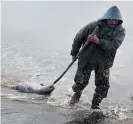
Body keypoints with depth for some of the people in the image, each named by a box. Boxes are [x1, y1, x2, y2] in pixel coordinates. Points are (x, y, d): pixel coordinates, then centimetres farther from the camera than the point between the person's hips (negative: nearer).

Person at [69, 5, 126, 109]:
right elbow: (78, 38, 1)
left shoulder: (120, 31, -10)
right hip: (86, 60, -1)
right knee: (81, 81, 9)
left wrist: (97, 41, -37)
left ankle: (95, 105, 24)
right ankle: (77, 94, 43)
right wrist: (74, 53, 9)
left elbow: (113, 45, -26)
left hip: (104, 63, 1)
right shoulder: (93, 26, -11)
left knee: (103, 86, 1)